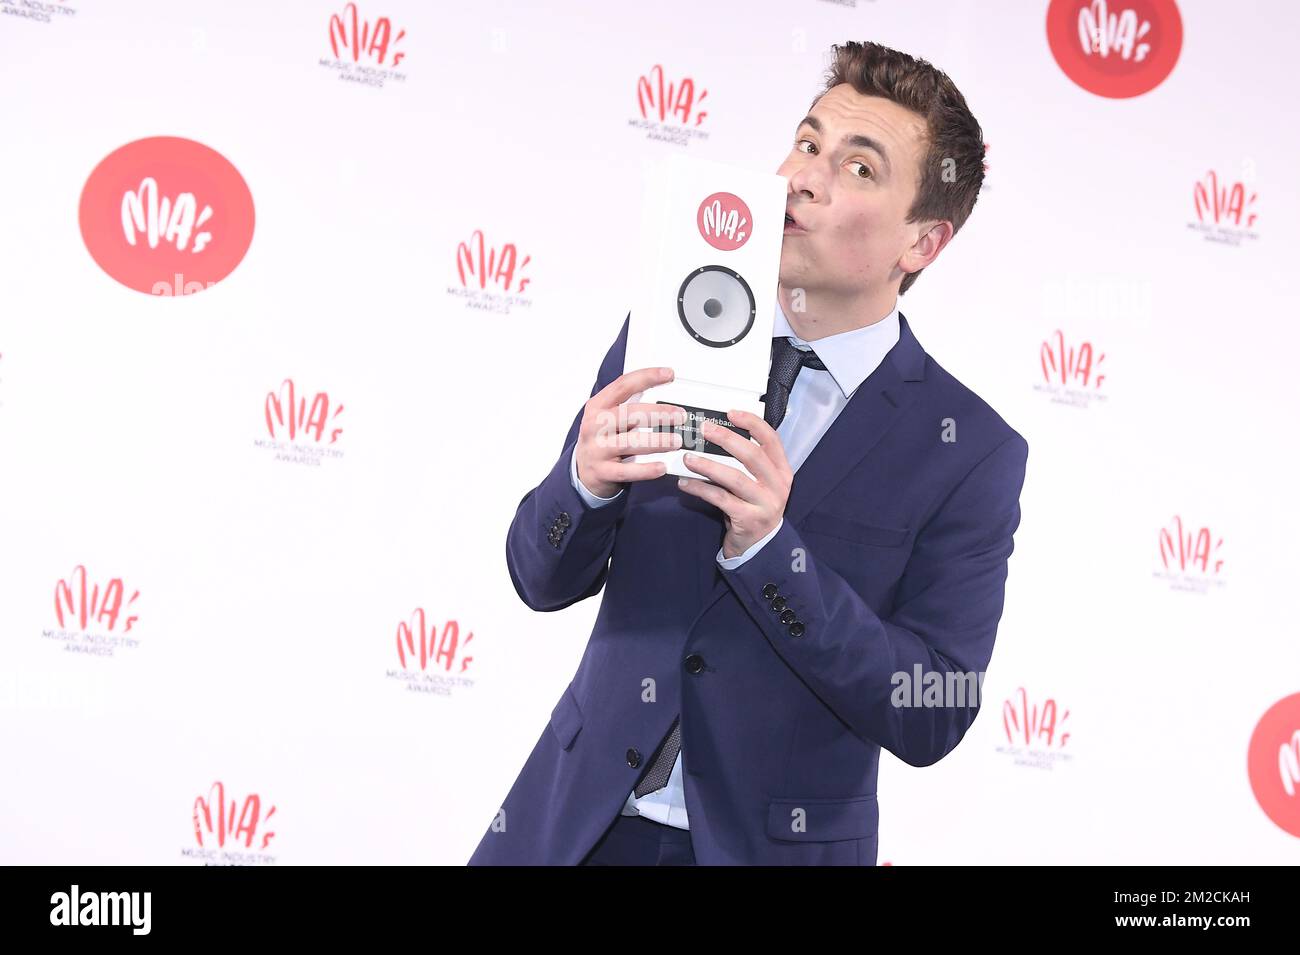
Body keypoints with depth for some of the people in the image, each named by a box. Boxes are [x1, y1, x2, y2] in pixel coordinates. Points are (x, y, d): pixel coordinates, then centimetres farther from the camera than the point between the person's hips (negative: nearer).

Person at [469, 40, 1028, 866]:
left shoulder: (971, 455, -13)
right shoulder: (667, 335, -4)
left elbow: (931, 720, -16)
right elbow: (543, 580, 1)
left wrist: (768, 547, -27)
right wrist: (587, 479, -21)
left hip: (773, 843, -2)